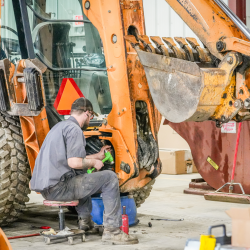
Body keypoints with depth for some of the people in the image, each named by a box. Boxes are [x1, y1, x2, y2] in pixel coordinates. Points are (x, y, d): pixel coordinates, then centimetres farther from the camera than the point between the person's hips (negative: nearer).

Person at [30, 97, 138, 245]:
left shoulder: (60, 126, 21)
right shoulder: (74, 129, -11)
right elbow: (74, 162, -22)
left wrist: (97, 156, 40)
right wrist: (93, 163, -3)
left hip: (46, 187, 11)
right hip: (59, 187, -11)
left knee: (83, 177, 38)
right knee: (110, 178, -7)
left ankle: (85, 221, 36)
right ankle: (112, 230, -8)